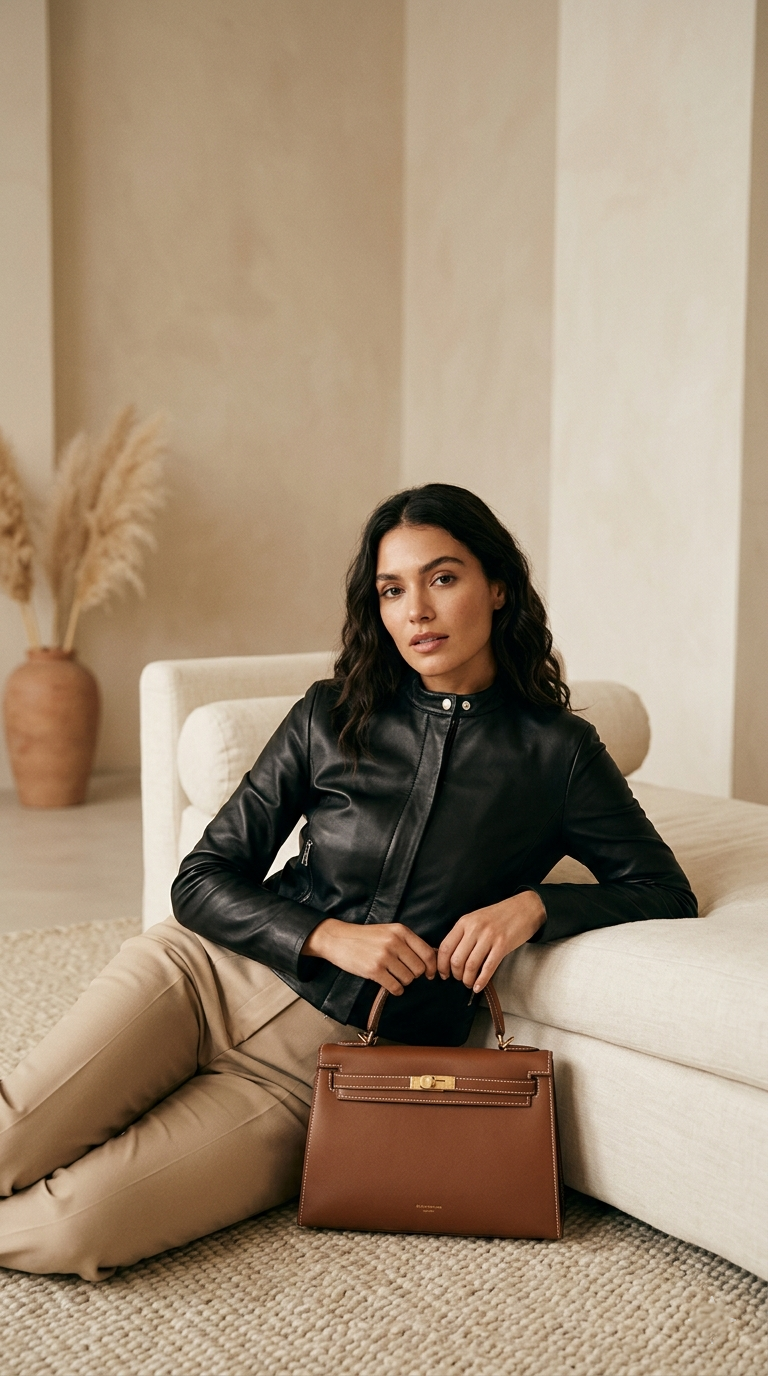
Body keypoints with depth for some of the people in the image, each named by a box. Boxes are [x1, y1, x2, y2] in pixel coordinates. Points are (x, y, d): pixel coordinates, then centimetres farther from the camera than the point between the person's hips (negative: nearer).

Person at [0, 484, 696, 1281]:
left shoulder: (555, 753, 0)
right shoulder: (332, 717, 3)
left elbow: (666, 893, 3)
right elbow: (202, 881, 3)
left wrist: (534, 902, -15)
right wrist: (331, 936, -14)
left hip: (318, 1066, -1)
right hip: (208, 975, 2)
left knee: (79, 1224, -23)